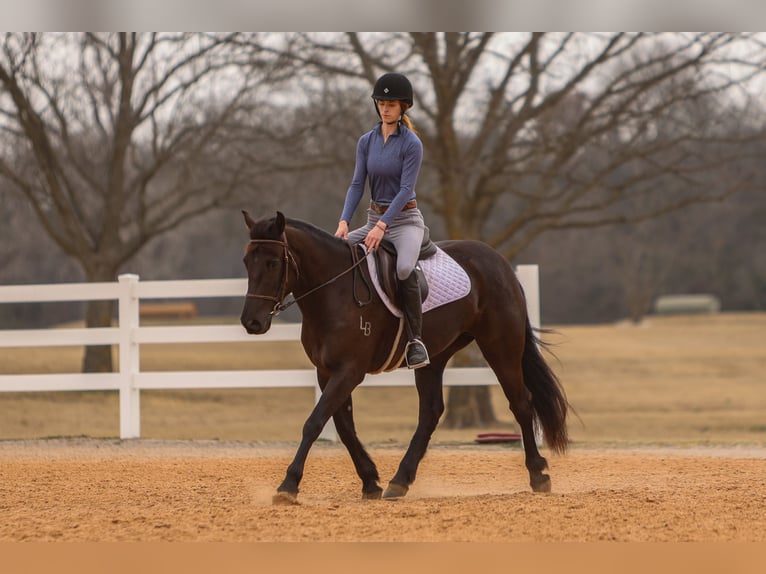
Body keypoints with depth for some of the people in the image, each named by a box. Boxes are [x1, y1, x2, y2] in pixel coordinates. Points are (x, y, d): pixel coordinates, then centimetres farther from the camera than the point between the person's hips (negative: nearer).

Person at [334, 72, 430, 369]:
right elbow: (357, 184, 1)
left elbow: (405, 189, -16)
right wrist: (344, 221, -15)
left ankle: (415, 339, -27)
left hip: (404, 219, -6)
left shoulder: (411, 144, -10)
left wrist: (382, 226, -26)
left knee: (404, 268, -35)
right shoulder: (367, 141, 6)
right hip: (375, 218, 6)